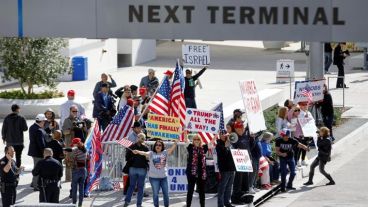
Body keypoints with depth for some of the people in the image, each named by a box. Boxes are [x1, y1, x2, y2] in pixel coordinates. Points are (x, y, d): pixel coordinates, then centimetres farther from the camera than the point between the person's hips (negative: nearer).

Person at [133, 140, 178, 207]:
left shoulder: (165, 153, 2)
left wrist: (175, 143, -30)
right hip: (154, 177, -2)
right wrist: (138, 152, -43)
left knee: (166, 193, 10)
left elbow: (171, 149, -13)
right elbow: (145, 153, -22)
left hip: (164, 176, 3)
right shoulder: (151, 153, -5)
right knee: (155, 194, 1)